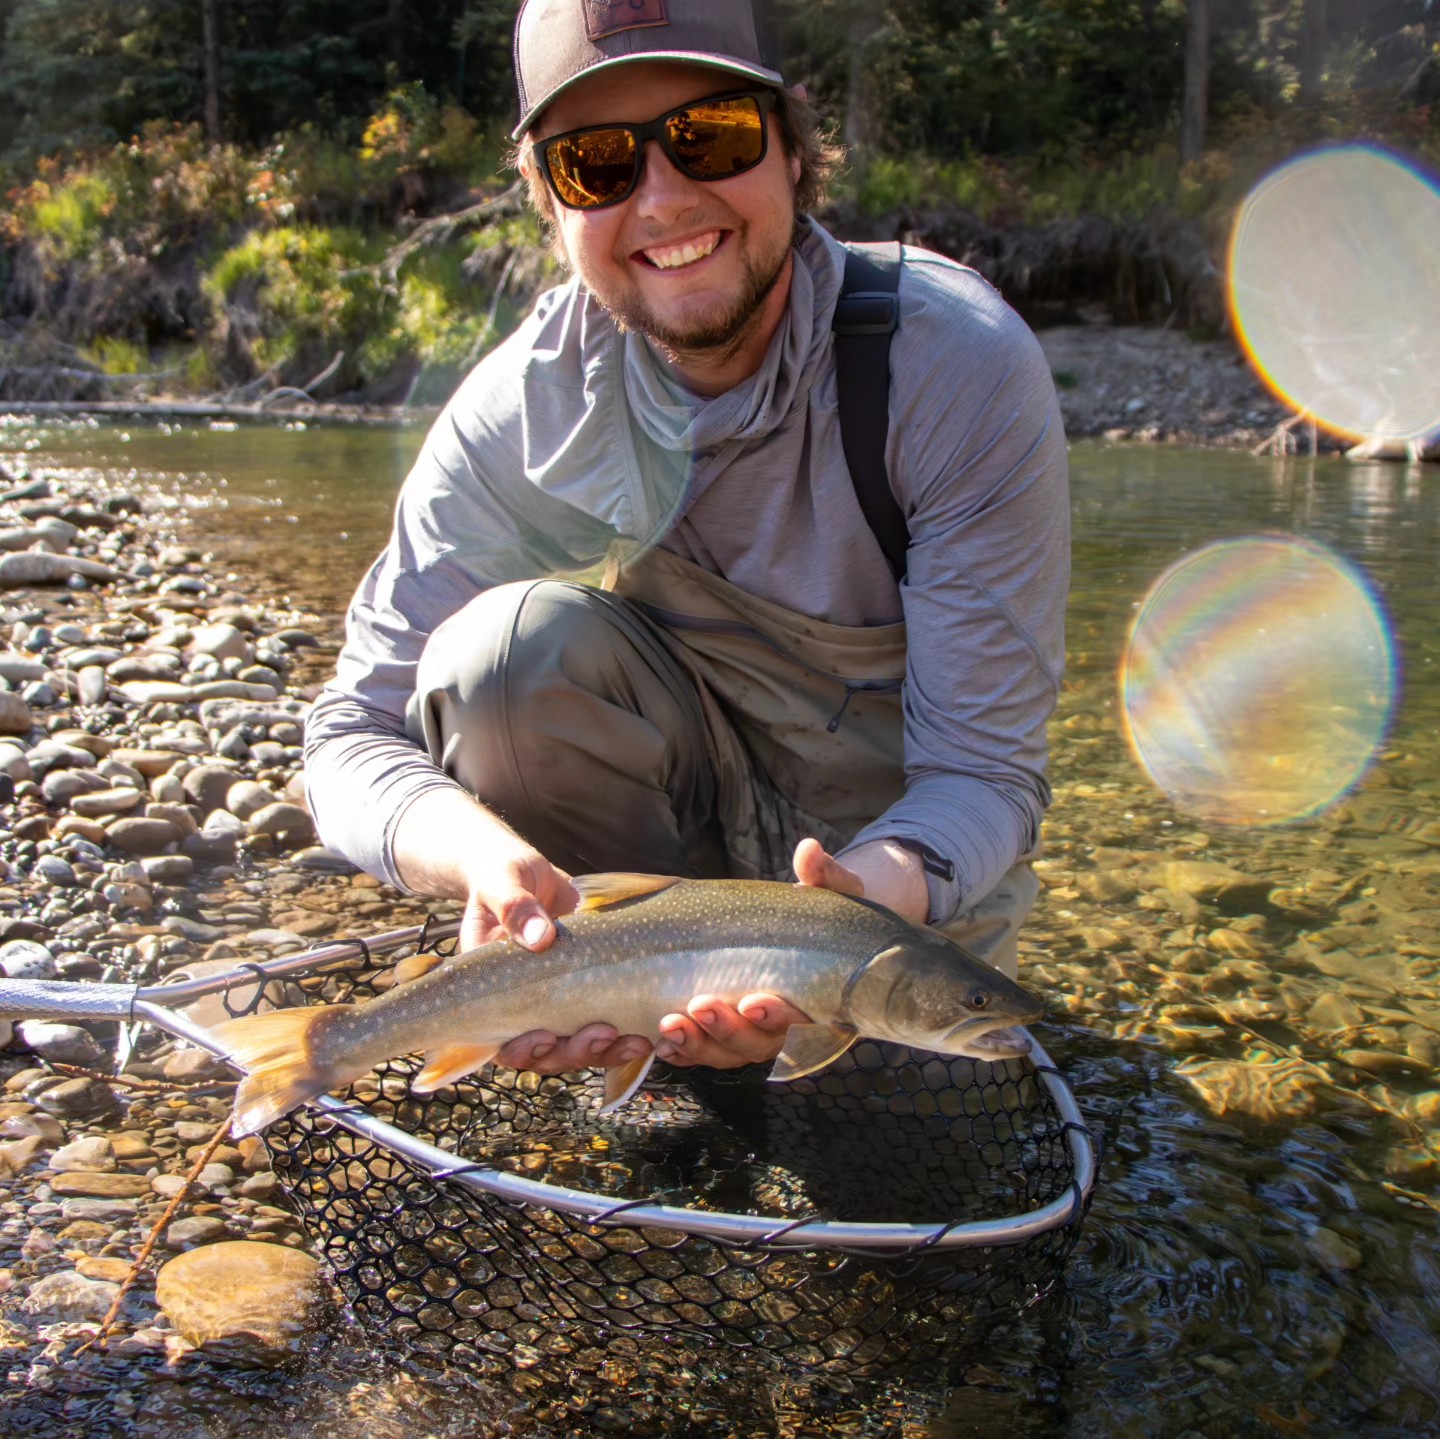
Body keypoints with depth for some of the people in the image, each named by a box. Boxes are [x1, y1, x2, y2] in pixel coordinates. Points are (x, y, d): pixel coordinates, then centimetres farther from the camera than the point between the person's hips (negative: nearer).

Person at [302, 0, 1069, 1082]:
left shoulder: (964, 363, -25)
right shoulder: (521, 407, -19)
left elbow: (984, 772, -24)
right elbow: (358, 734, -18)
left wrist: (866, 901, -47)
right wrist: (481, 851, -42)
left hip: (901, 834, 1)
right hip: (687, 779, 0)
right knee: (509, 639, -27)